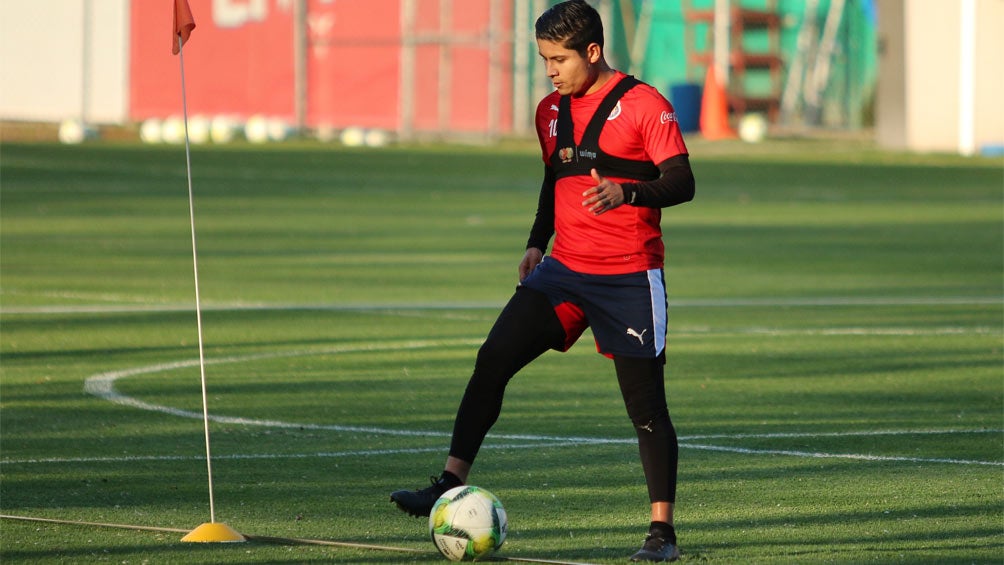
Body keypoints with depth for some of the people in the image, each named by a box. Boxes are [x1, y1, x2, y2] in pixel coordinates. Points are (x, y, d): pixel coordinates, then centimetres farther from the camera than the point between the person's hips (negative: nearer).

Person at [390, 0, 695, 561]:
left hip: (630, 278, -6)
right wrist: (538, 242, 14)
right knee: (493, 361, -10)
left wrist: (627, 192, -30)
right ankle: (451, 484, -9)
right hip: (565, 270, 6)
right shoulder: (552, 111, 12)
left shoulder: (644, 105, -9)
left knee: (646, 405, -2)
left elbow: (681, 183, -12)